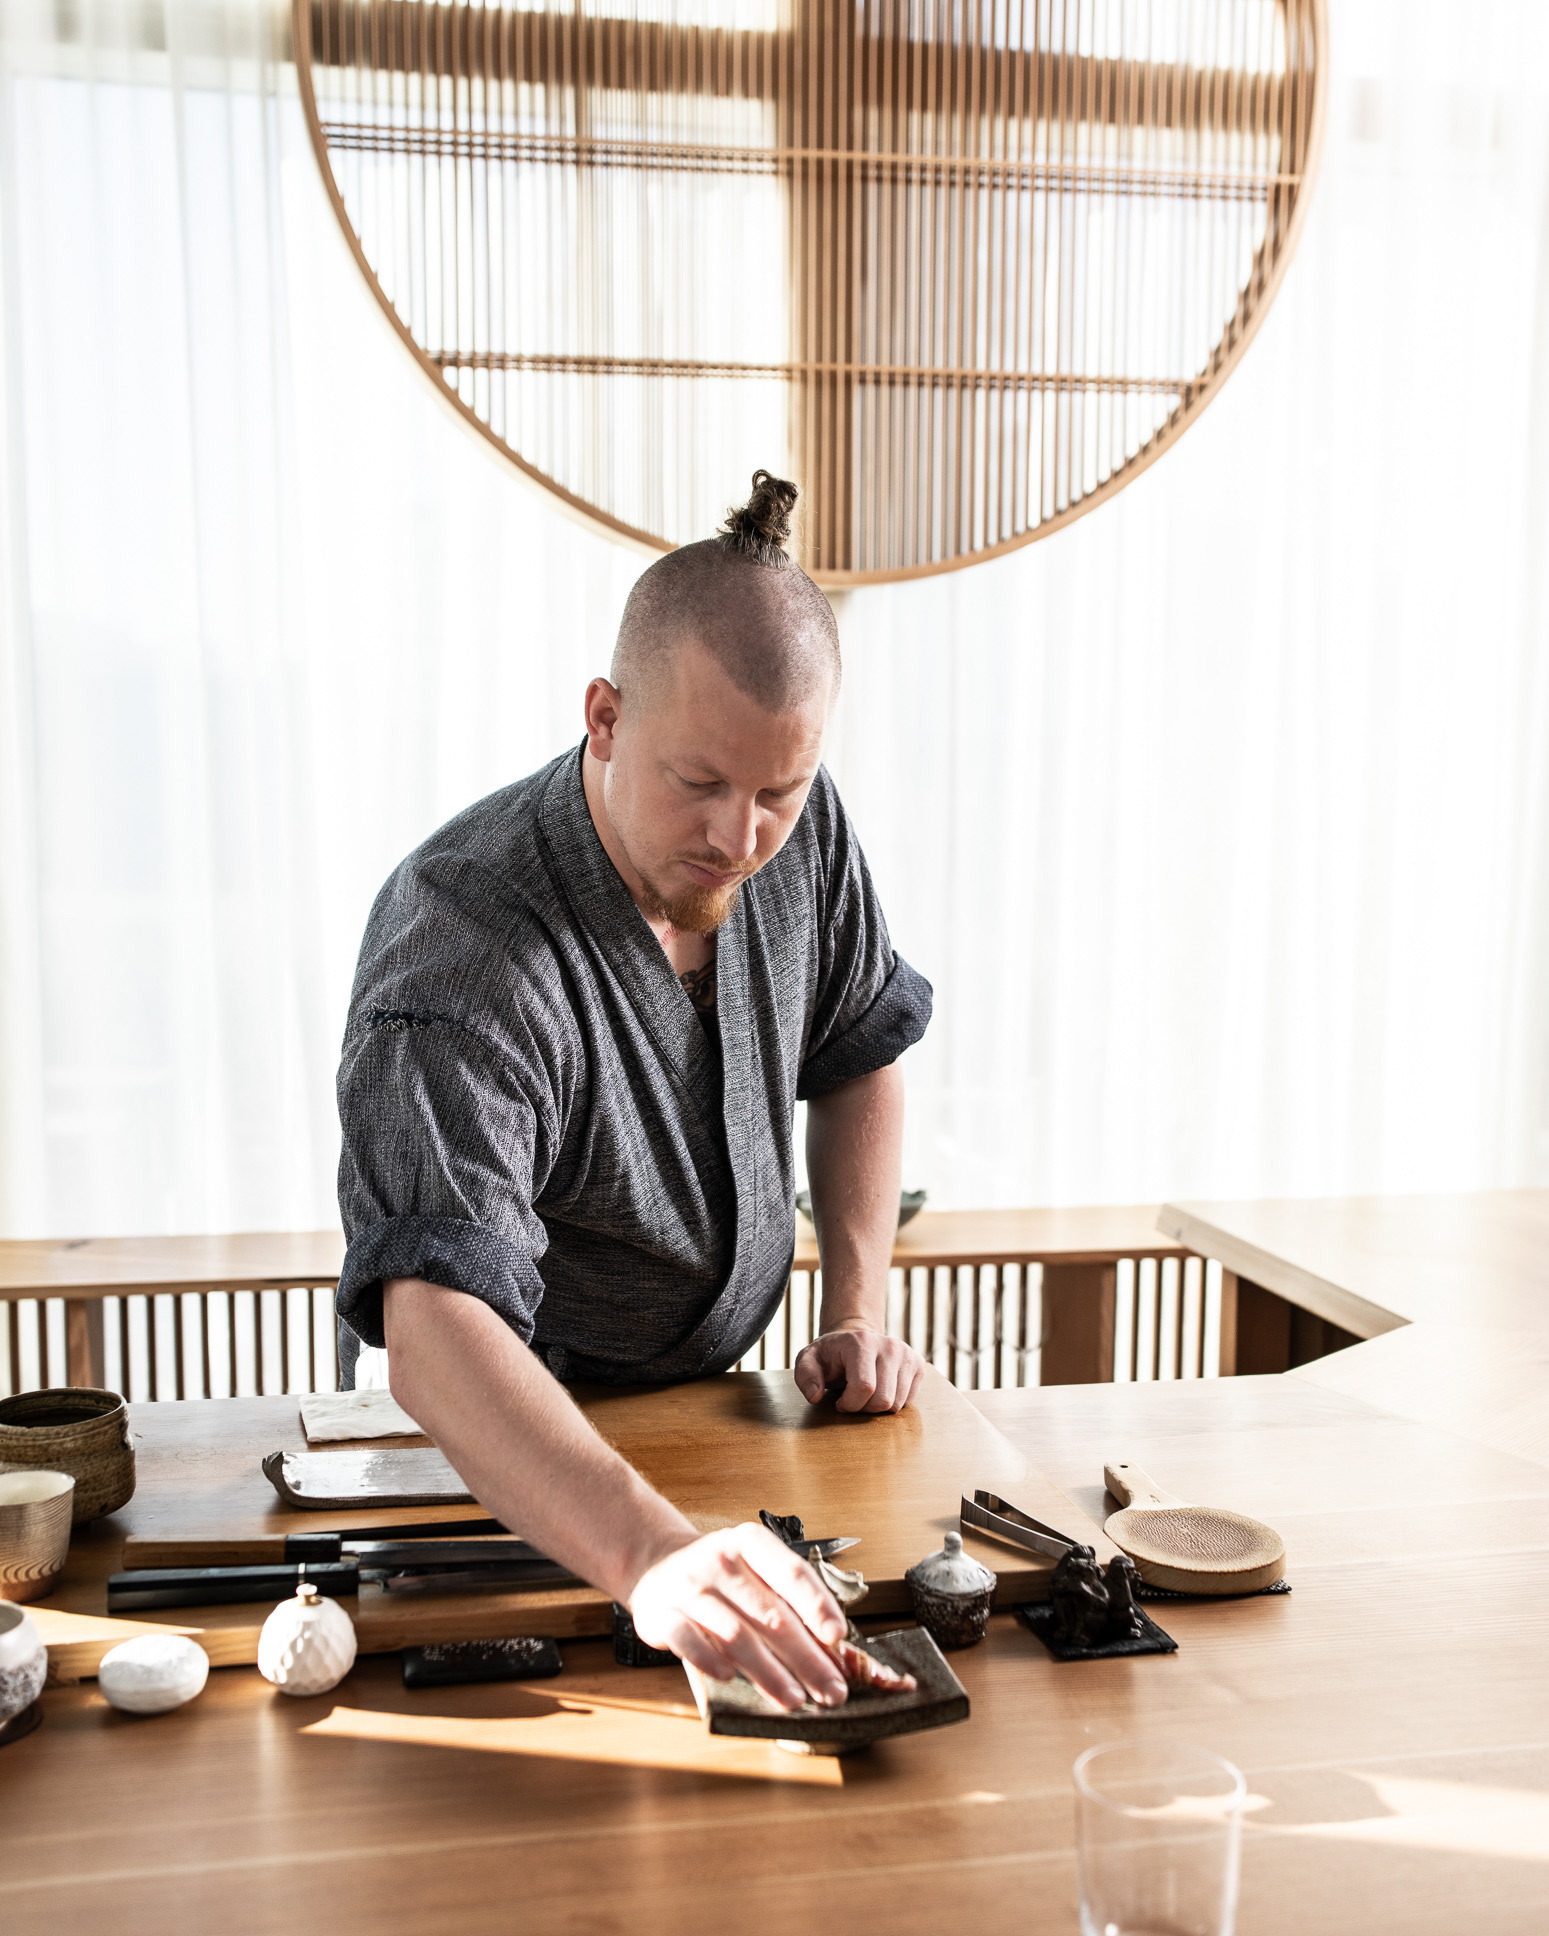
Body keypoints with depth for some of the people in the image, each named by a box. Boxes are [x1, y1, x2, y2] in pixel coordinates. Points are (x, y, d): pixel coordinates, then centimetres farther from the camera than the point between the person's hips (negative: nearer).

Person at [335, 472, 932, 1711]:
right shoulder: (465, 956, -33)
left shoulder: (799, 829, -12)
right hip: (500, 1445, -4)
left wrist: (860, 1311, -5)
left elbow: (859, 1055, 4)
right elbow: (435, 1327, -43)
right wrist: (651, 1555, -57)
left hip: (715, 1397, 4)